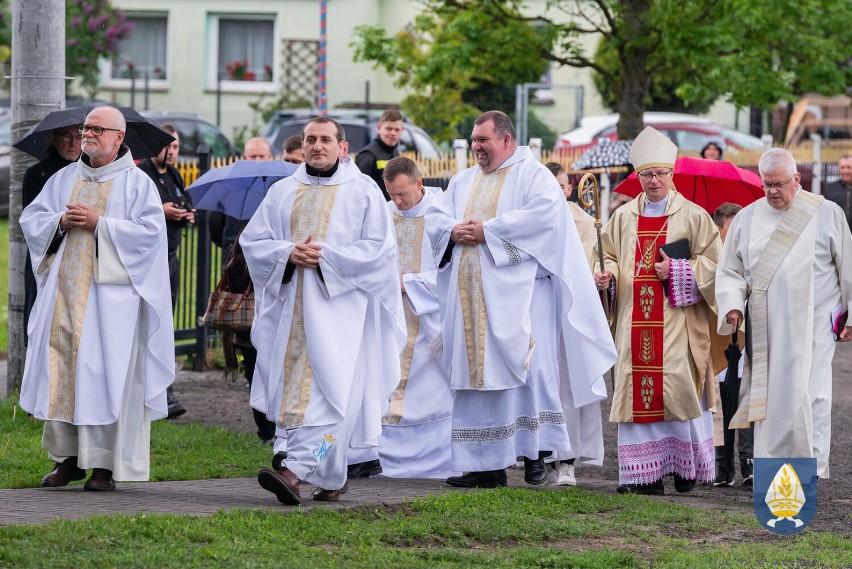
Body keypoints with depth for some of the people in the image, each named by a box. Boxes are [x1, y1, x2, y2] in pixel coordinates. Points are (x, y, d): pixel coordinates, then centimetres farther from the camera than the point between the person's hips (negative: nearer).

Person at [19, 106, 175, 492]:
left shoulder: (136, 183, 1)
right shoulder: (65, 179, 15)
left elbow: (150, 231, -10)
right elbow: (30, 219, 14)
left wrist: (99, 223, -14)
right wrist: (60, 222, -7)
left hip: (111, 295, -5)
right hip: (64, 292, 5)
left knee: (106, 372, -7)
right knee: (60, 368, 2)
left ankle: (106, 463, -4)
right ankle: (67, 458, 10)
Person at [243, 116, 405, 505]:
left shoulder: (362, 191, 2)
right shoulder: (282, 192, 13)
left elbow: (379, 247, -5)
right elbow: (252, 240, 11)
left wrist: (326, 256, -14)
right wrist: (288, 253, -9)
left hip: (339, 306, -4)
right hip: (290, 306, 4)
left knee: (328, 390, -15)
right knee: (291, 385, 0)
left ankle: (295, 470, -24)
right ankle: (331, 479, 8)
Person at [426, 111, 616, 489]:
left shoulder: (533, 174, 1)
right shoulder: (464, 181, 22)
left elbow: (544, 213, -16)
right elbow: (434, 217, 16)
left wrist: (488, 231, -15)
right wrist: (454, 231, -8)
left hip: (517, 292, -6)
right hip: (472, 297, 6)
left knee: (526, 369, -12)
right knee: (475, 373, 2)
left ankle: (536, 453, -6)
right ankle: (485, 463, 3)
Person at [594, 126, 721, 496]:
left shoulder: (693, 216, 3)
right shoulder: (623, 218, 14)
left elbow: (712, 263, 0)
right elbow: (610, 255, 16)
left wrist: (676, 271, -13)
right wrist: (607, 274, -6)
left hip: (677, 322, -3)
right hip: (635, 322, 3)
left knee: (678, 387, -7)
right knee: (636, 390, -2)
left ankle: (686, 467, 4)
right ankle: (644, 474, 0)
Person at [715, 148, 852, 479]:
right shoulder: (747, 219, 9)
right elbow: (729, 271, 10)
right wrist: (733, 305, -7)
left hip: (811, 326, -3)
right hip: (765, 329, 3)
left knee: (807, 396, -9)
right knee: (768, 397, 0)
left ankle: (813, 469, -3)